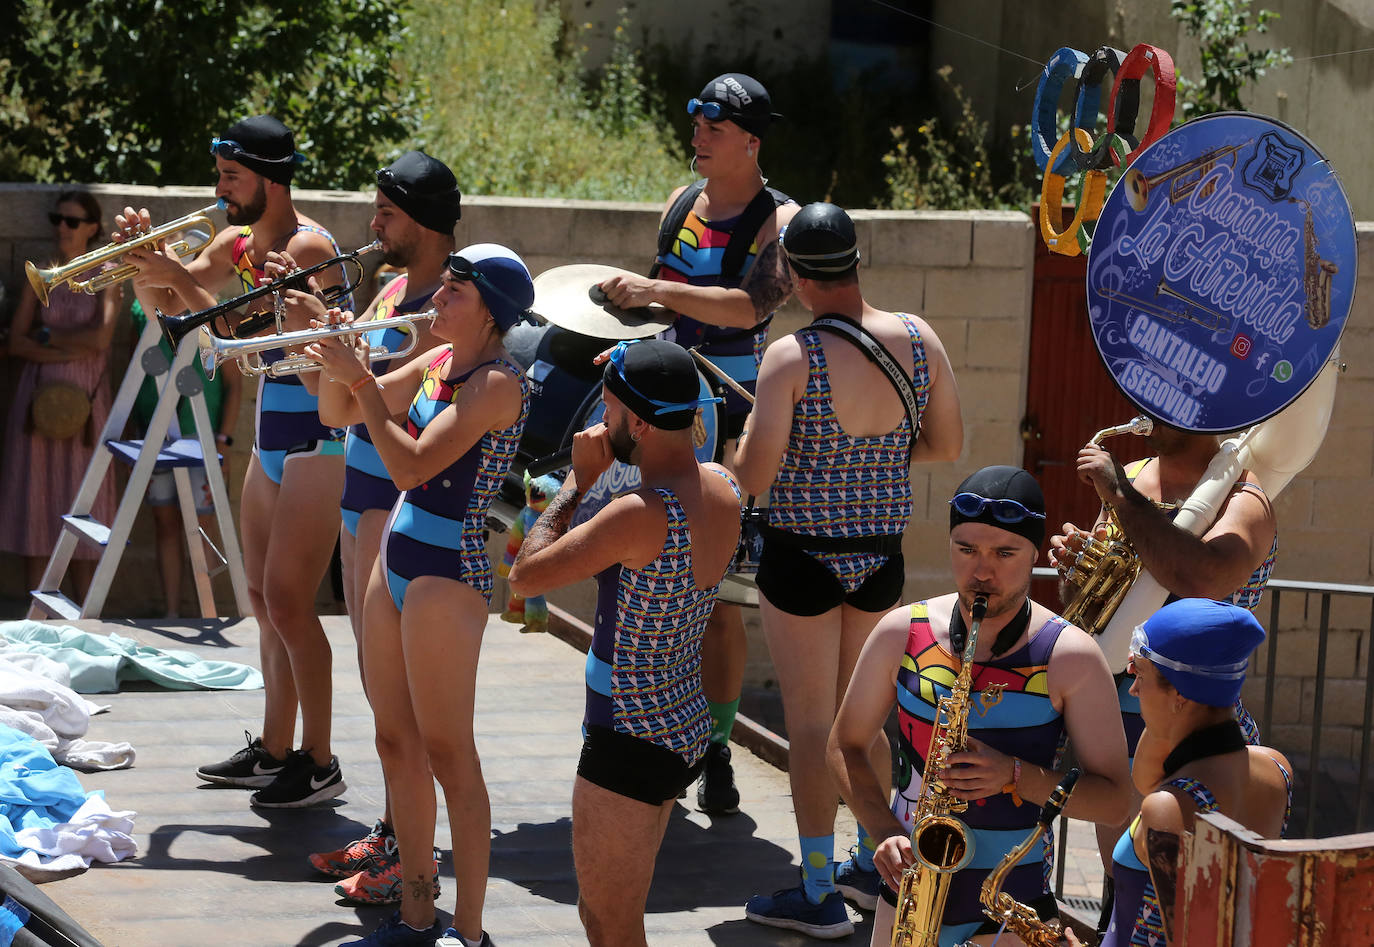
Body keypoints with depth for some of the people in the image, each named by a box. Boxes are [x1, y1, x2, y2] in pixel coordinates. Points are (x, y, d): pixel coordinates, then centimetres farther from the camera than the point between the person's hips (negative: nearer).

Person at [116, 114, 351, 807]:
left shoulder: (307, 246, -18)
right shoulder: (236, 244, 9)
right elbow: (166, 308, 11)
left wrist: (177, 277, -25)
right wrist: (144, 264, -7)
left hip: (316, 440, -9)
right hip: (272, 438, 9)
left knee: (289, 602, -9)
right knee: (264, 598, 13)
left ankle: (319, 763, -2)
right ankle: (274, 749, 22)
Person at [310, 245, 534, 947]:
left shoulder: (499, 383, -16)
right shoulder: (436, 362, 10)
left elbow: (411, 465, -24)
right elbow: (336, 414, 15)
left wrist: (362, 380, -19)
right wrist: (333, 357, -3)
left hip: (447, 574, -9)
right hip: (396, 563, 9)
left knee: (448, 756, -5)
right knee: (397, 744, 12)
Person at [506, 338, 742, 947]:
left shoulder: (640, 515, -27)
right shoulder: (722, 487, 0)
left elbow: (525, 576, -18)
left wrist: (580, 479, -10)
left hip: (630, 747, -9)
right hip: (688, 732, 9)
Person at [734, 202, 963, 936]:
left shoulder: (791, 357, -19)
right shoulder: (919, 340, -5)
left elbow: (752, 477, -18)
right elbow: (947, 445, 6)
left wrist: (749, 430, 2)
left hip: (803, 557, -5)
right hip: (881, 554, 5)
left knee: (810, 721, 5)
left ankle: (818, 892, 11)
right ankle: (874, 866, 34)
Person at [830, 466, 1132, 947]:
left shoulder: (1070, 657, -10)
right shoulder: (902, 633, -3)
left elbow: (1113, 799, -7)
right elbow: (846, 746, 8)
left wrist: (1015, 775, -22)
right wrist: (885, 831, -9)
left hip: (1015, 905, -2)